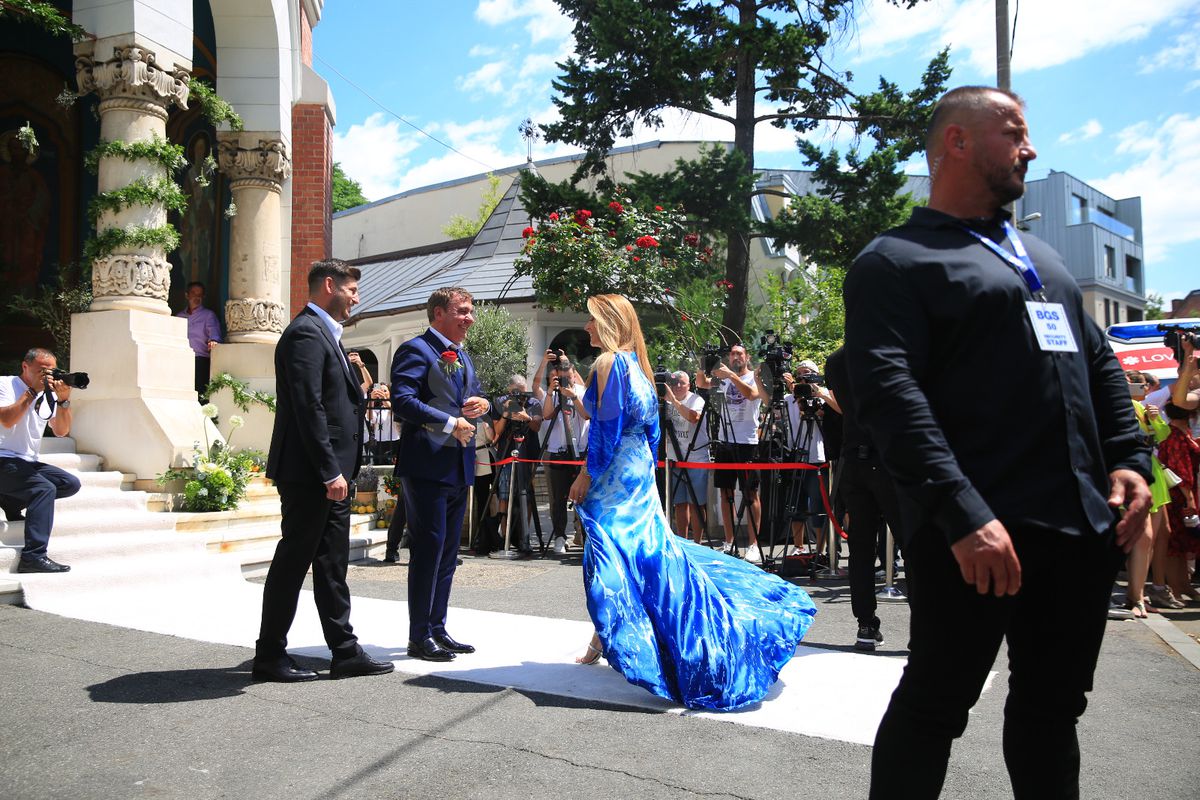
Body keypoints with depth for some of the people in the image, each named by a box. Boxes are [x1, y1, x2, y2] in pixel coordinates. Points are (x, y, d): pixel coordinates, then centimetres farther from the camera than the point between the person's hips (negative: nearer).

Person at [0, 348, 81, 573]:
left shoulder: (49, 393, 12)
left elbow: (61, 431, 2)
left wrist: (63, 400, -12)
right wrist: (32, 391, -18)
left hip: (29, 463, 7)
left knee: (71, 484, -6)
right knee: (45, 489, -28)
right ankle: (33, 556, -32)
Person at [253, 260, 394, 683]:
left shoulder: (323, 332, 19)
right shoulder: (306, 332, -13)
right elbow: (308, 407, -20)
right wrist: (329, 471, -22)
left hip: (330, 473, 10)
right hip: (308, 473, -10)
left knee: (332, 565, 11)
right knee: (293, 561, 0)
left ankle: (345, 652, 17)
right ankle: (269, 656, 12)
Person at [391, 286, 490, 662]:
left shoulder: (462, 356, 19)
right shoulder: (416, 350, -9)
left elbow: (474, 396, 27)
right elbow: (403, 401, -21)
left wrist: (483, 403, 3)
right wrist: (451, 424, -20)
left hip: (459, 467, 9)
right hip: (427, 465, -9)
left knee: (448, 551, 13)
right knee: (429, 548, -5)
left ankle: (437, 628, 23)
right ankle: (419, 637, 5)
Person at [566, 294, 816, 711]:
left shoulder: (608, 362, -13)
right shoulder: (635, 363, 13)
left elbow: (606, 425, -18)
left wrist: (587, 475, -13)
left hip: (614, 473, -9)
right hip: (639, 470, 9)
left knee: (609, 548, -3)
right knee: (649, 547, 12)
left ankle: (606, 638, 4)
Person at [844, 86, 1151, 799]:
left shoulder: (1042, 257, 22)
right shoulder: (896, 260, -4)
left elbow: (1101, 365, 23)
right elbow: (889, 392, -16)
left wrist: (1130, 460, 7)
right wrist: (963, 513, -24)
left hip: (1085, 528, 8)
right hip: (974, 535, -7)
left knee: (1054, 706, 17)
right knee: (936, 704, 2)